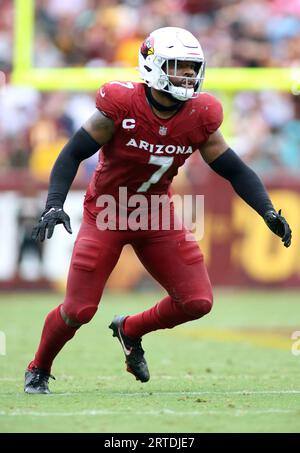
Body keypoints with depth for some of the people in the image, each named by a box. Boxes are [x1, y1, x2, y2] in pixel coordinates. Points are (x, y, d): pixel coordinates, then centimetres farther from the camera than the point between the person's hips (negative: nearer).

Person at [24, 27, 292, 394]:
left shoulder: (199, 118, -11)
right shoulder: (121, 106, -23)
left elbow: (235, 170, -1)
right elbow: (73, 154, -17)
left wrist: (267, 212, -13)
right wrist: (54, 205, -28)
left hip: (157, 218, 4)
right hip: (106, 214, -4)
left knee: (197, 302, -6)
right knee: (78, 310, -7)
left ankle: (129, 330, 23)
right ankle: (38, 370, 23)